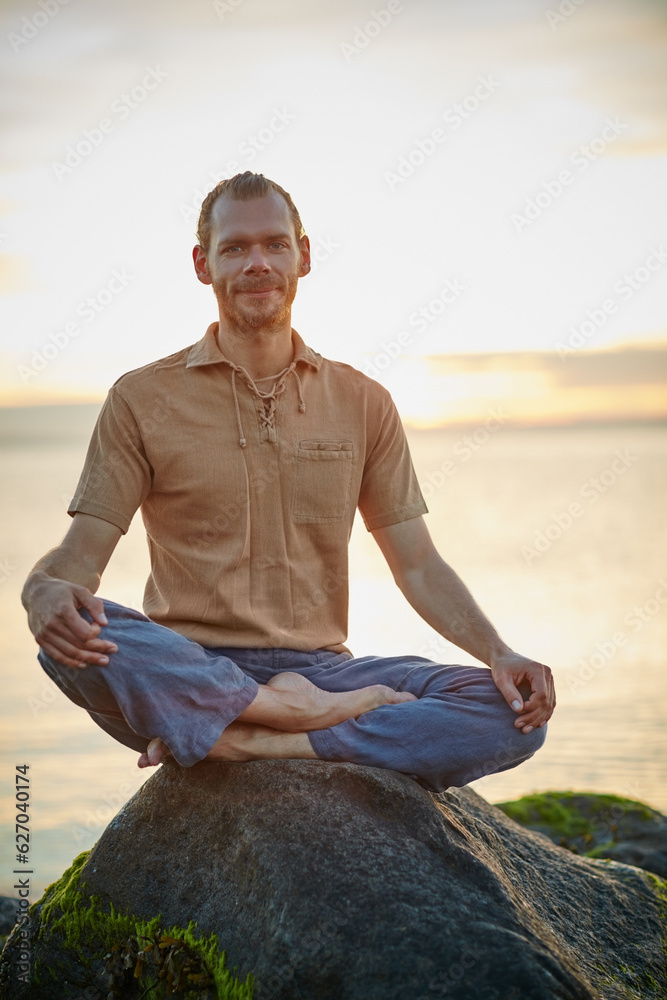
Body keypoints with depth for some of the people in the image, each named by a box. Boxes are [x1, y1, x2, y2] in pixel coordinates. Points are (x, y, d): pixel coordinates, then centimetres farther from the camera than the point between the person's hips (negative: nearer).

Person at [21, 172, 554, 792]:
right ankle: (308, 715, -24)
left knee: (516, 713, -22)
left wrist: (497, 653, -8)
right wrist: (46, 592, -26)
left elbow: (419, 566, 10)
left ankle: (248, 744, -27)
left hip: (320, 669, 3)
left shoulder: (362, 403, 11)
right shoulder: (144, 399, 5)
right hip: (186, 676, -2)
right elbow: (79, 554, 0)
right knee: (75, 636, -35)